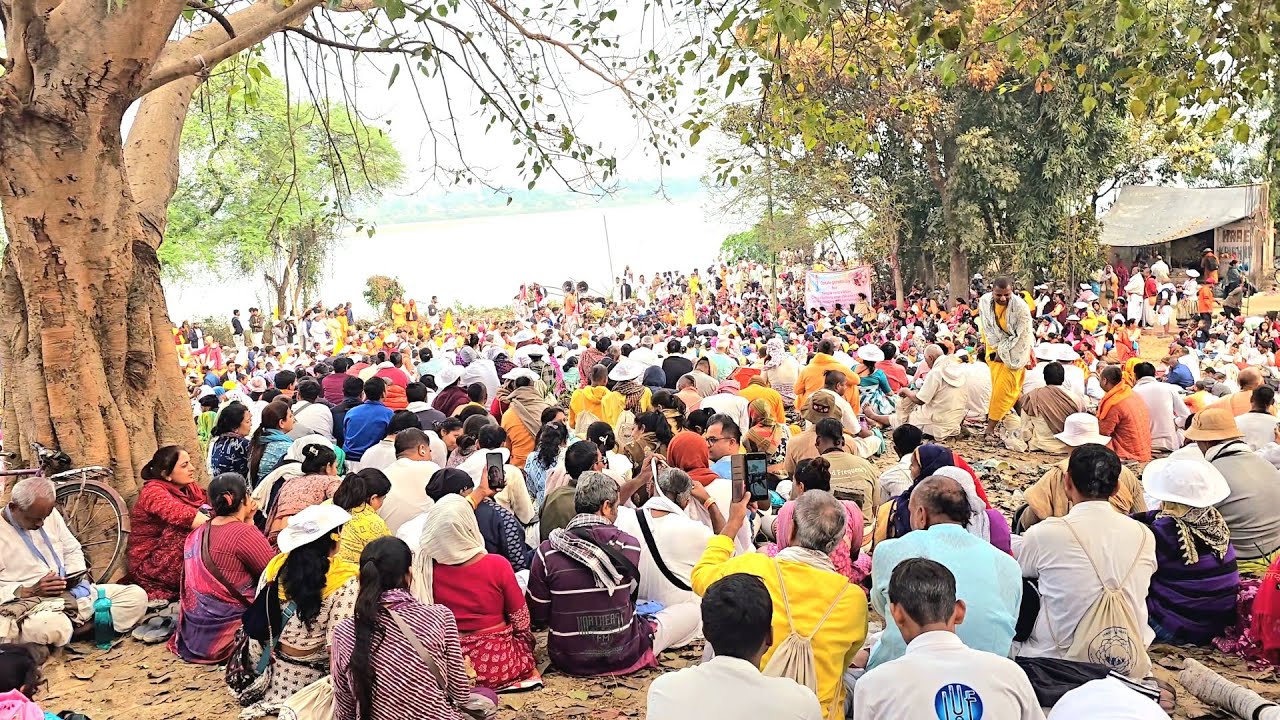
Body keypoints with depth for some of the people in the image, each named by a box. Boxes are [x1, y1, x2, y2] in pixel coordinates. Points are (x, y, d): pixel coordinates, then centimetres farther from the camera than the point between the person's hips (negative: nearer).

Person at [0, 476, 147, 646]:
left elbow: (73, 551, 20)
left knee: (137, 596, -10)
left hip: (72, 592, 7)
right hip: (29, 601, -7)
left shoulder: (51, 514, 9)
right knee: (53, 626, -43)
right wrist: (29, 591, -21)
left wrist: (75, 577, -1)